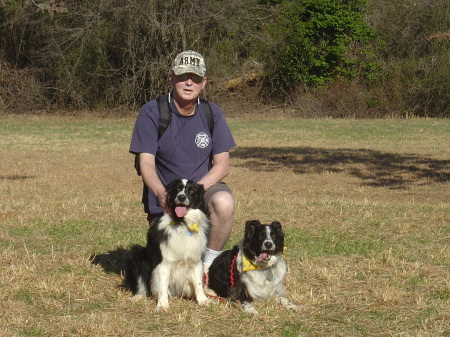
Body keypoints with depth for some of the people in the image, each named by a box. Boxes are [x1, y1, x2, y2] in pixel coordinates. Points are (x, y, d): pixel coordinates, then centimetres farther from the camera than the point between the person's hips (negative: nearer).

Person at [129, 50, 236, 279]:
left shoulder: (212, 114, -2)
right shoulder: (151, 113, -9)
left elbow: (222, 164, -5)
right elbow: (146, 163, -16)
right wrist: (162, 195, -36)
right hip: (164, 199, -2)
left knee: (224, 202, -33)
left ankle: (210, 264, -12)